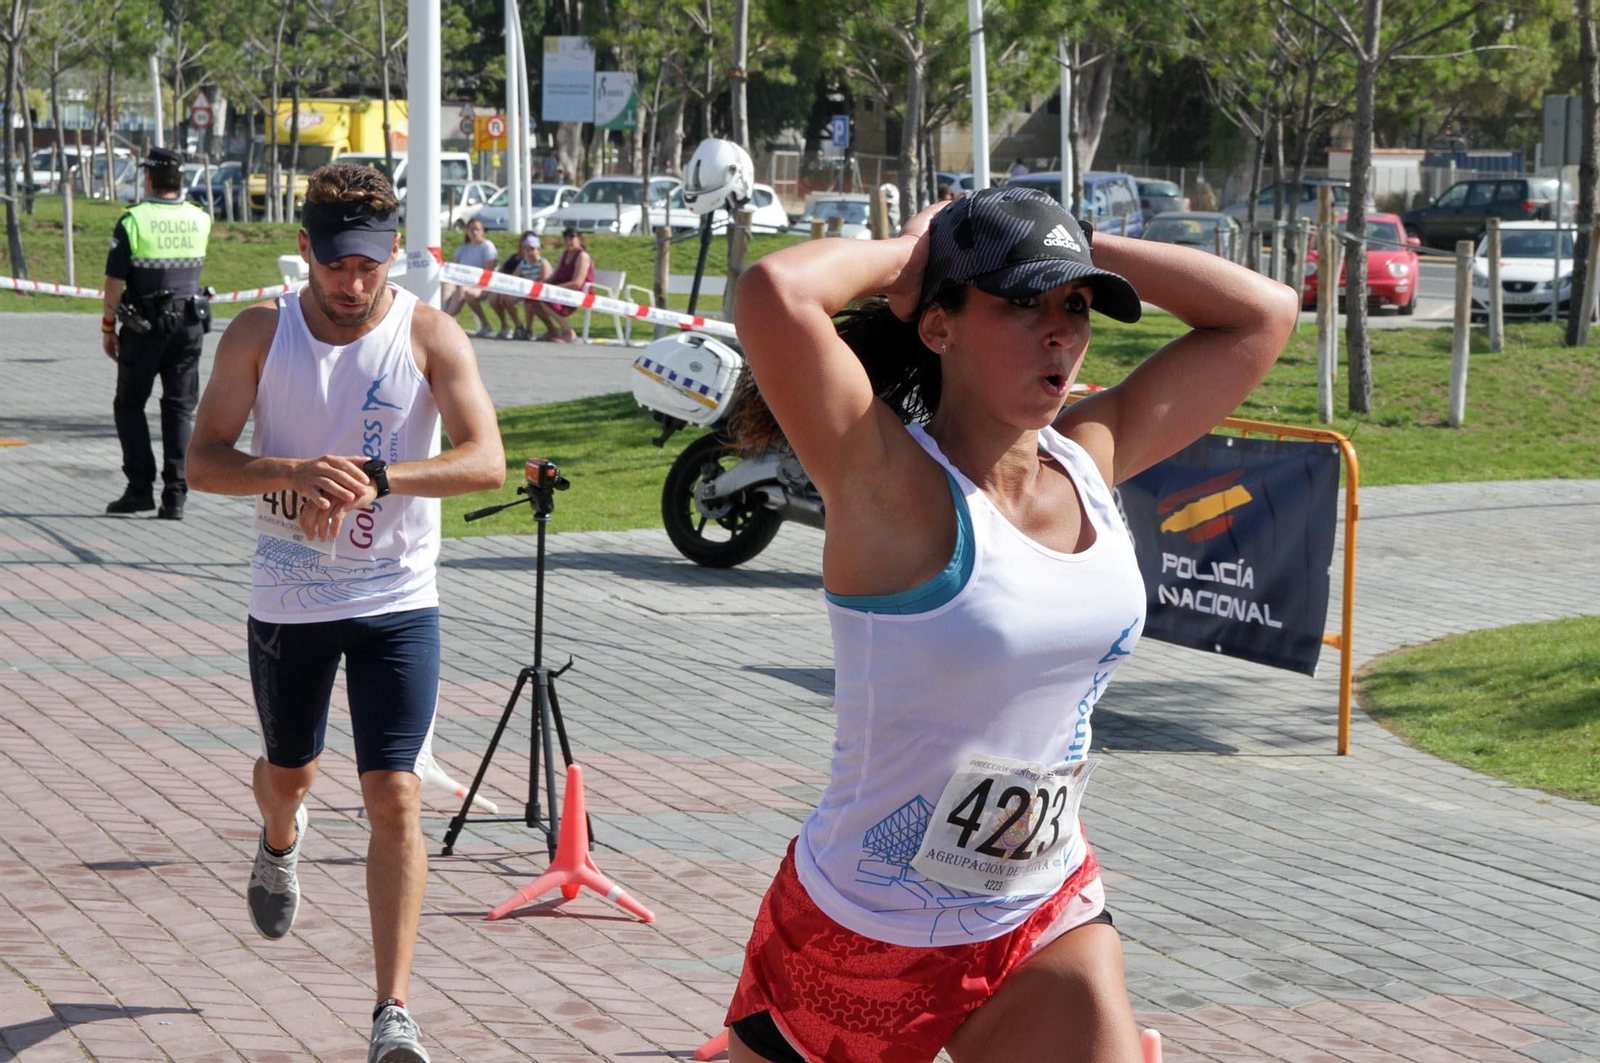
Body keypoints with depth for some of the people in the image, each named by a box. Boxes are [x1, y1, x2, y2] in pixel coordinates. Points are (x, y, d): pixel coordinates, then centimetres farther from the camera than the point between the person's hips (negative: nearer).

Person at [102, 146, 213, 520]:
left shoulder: (133, 221, -12)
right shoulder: (200, 220, 2)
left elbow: (115, 282, -11)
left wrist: (108, 328, 1)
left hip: (144, 328, -3)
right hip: (189, 324, 4)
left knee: (129, 404, 11)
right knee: (180, 408, 6)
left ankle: (140, 487, 3)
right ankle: (175, 495, -1)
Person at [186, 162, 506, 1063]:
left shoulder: (431, 336, -10)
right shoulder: (260, 333, -5)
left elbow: (487, 460, -18)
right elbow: (205, 458, -8)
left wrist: (377, 476, -32)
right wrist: (294, 473, -27)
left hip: (398, 600, -2)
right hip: (288, 600, 2)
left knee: (395, 798, -11)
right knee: (290, 772, 22)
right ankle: (281, 843, 61)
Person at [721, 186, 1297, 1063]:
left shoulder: (1092, 459, -1)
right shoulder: (891, 485, -19)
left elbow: (1263, 313, 6)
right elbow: (774, 296, -36)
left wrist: (1084, 252, -1)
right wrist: (903, 256, -16)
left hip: (1047, 924, 5)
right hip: (861, 931, -5)